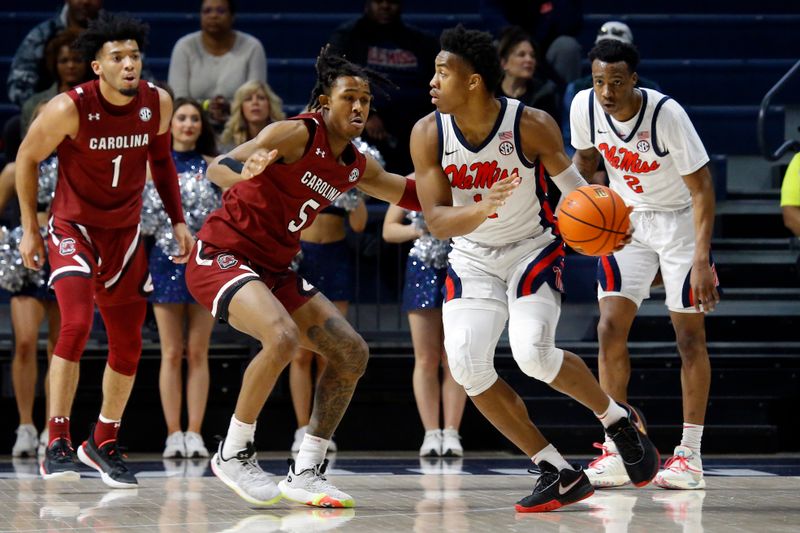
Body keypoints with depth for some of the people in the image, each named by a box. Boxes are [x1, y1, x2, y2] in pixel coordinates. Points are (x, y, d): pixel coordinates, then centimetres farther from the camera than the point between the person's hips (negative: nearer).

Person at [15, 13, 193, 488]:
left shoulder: (159, 104, -10)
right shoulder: (69, 109, -22)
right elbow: (27, 159, -6)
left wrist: (178, 221, 4)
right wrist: (30, 229, -4)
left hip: (125, 232, 5)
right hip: (74, 229, -5)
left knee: (129, 346, 9)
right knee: (77, 325, -25)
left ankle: (104, 443, 29)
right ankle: (58, 445, -19)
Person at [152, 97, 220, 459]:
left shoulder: (212, 165, 9)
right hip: (167, 257, -1)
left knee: (198, 353, 0)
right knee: (172, 353, -1)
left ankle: (194, 433, 1)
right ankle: (173, 434, 0)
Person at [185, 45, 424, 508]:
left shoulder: (358, 167, 8)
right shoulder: (297, 135, -16)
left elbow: (413, 195, 26)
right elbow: (216, 169, -27)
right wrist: (245, 170, -49)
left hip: (274, 270, 9)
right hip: (222, 256, -9)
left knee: (352, 353, 2)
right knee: (283, 337, -32)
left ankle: (306, 472, 8)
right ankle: (234, 454, -16)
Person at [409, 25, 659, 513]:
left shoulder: (532, 126, -21)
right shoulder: (428, 134, -14)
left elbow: (572, 187, -4)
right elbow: (436, 221, -18)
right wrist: (482, 209, -38)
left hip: (533, 248, -4)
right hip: (472, 257, 4)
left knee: (533, 353, -26)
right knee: (466, 364, -15)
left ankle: (619, 420, 4)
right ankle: (561, 476, -3)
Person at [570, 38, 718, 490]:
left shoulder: (667, 114, -28)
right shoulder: (585, 106, -15)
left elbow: (702, 187, -24)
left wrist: (702, 261, -30)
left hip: (680, 220, -4)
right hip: (625, 220, 4)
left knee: (690, 334, -3)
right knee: (611, 328, -7)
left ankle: (690, 454, 4)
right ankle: (615, 452, -3)